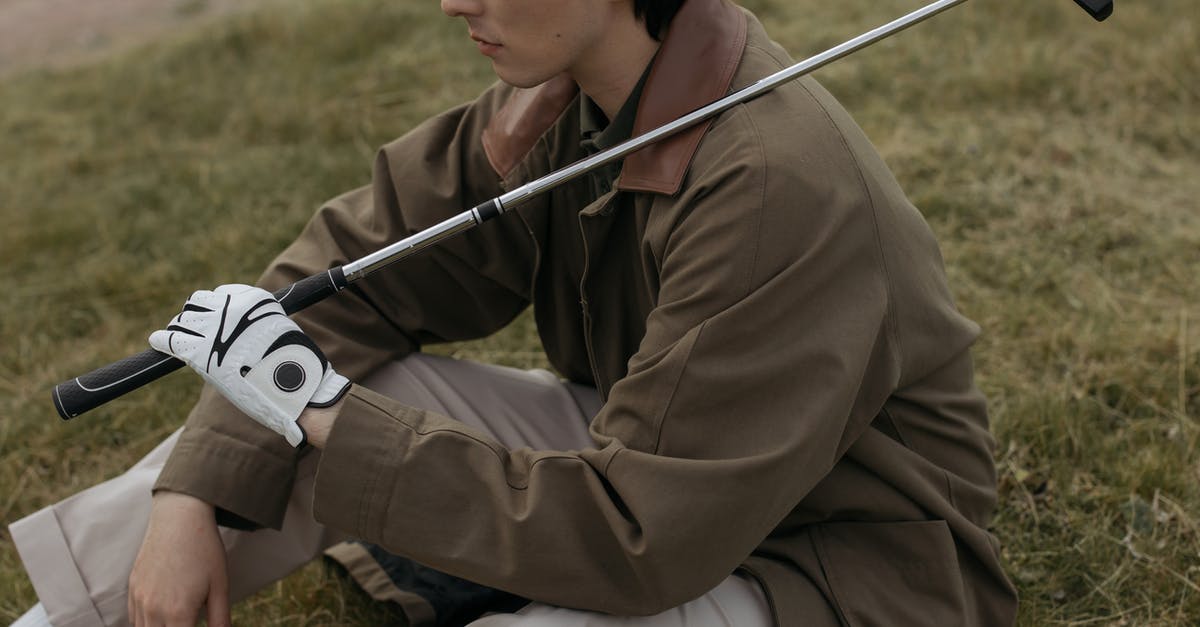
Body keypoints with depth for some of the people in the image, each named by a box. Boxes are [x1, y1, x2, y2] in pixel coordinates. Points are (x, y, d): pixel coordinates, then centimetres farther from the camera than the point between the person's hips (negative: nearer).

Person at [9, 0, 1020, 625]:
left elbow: (633, 538, -31)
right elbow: (358, 265, -2)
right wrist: (196, 497, -12)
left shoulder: (781, 188, -33)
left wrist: (327, 418, -28)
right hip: (660, 467, 7)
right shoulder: (559, 105, -7)